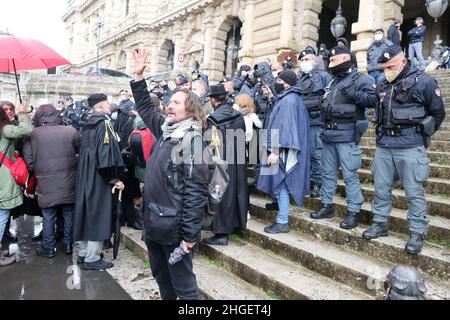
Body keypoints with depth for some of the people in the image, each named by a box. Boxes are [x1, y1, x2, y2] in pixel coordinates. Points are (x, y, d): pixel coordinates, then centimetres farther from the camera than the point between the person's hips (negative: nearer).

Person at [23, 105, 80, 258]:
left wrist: (38, 172, 13)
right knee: (69, 213, 15)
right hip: (68, 182, 1)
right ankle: (68, 244, 26)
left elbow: (29, 162, -5)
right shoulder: (70, 131, -7)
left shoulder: (32, 134, -6)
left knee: (48, 216, 11)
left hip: (46, 183, -1)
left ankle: (48, 248, 21)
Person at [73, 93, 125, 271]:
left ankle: (83, 253, 24)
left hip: (84, 176, 9)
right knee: (98, 215, -1)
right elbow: (107, 152, -21)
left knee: (87, 213, 15)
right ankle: (92, 258, 5)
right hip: (99, 177, -9)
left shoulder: (87, 124, 12)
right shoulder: (104, 123, -13)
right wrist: (114, 178, -17)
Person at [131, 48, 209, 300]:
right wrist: (139, 77, 15)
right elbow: (146, 107, 25)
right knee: (161, 276, 24)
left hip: (175, 229, -8)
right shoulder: (165, 129, 6)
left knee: (183, 284, 6)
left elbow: (195, 191, -22)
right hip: (155, 223, 9)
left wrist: (190, 235, -22)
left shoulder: (192, 140, -18)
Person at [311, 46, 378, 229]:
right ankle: (326, 206, 24)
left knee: (350, 175, -5)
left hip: (346, 135, -8)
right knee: (328, 172, 13)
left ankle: (353, 213, 3)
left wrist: (353, 94, -24)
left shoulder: (360, 79, -4)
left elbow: (373, 99, -16)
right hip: (329, 133, 8)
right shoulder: (332, 82, 20)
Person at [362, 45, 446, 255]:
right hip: (383, 147, 6)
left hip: (410, 148, -5)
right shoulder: (384, 86, 12)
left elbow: (438, 112, 4)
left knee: (414, 192, 0)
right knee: (381, 188, 11)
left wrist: (422, 134, 7)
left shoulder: (423, 82, -3)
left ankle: (417, 233, 10)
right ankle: (380, 224, 24)